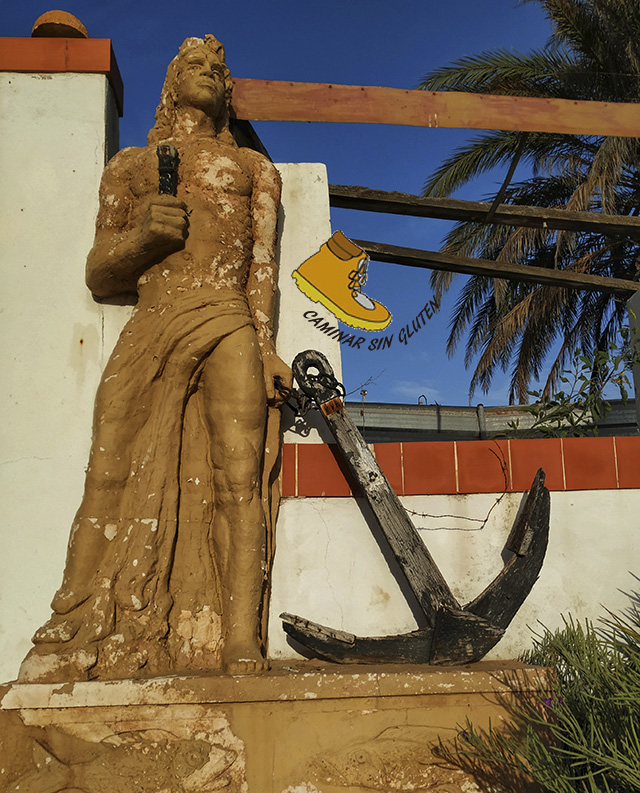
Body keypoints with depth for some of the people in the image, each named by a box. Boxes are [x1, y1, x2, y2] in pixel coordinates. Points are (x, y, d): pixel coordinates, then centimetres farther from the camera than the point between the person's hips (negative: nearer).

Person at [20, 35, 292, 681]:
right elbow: (98, 276, 21)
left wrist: (265, 344, -2)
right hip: (148, 334, 1)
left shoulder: (254, 168, 28)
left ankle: (240, 652, -19)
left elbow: (263, 264, 14)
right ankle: (69, 648, -7)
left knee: (239, 480, -15)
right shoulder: (130, 165, 27)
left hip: (229, 330, 0)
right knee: (111, 488, -10)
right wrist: (139, 238, -1)